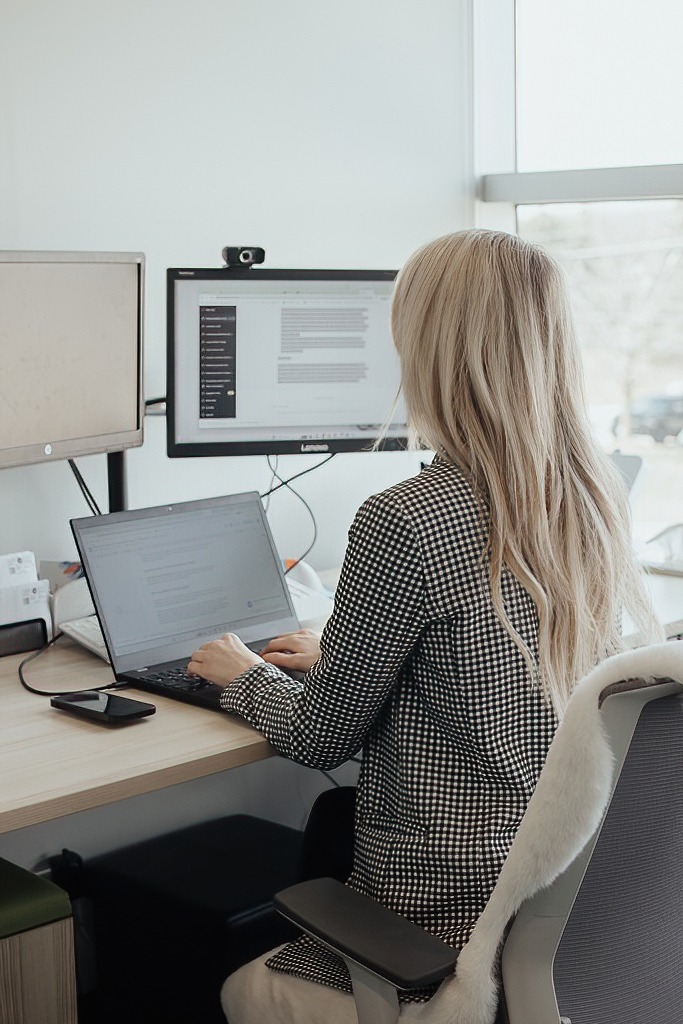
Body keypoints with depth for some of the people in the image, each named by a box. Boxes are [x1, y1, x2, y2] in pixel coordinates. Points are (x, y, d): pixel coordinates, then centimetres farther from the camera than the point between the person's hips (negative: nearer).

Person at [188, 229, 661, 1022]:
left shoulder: (405, 523, -22)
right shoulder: (594, 500, 0)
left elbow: (318, 739, -10)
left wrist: (244, 676, 11)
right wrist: (339, 655, 24)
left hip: (454, 910, -7)